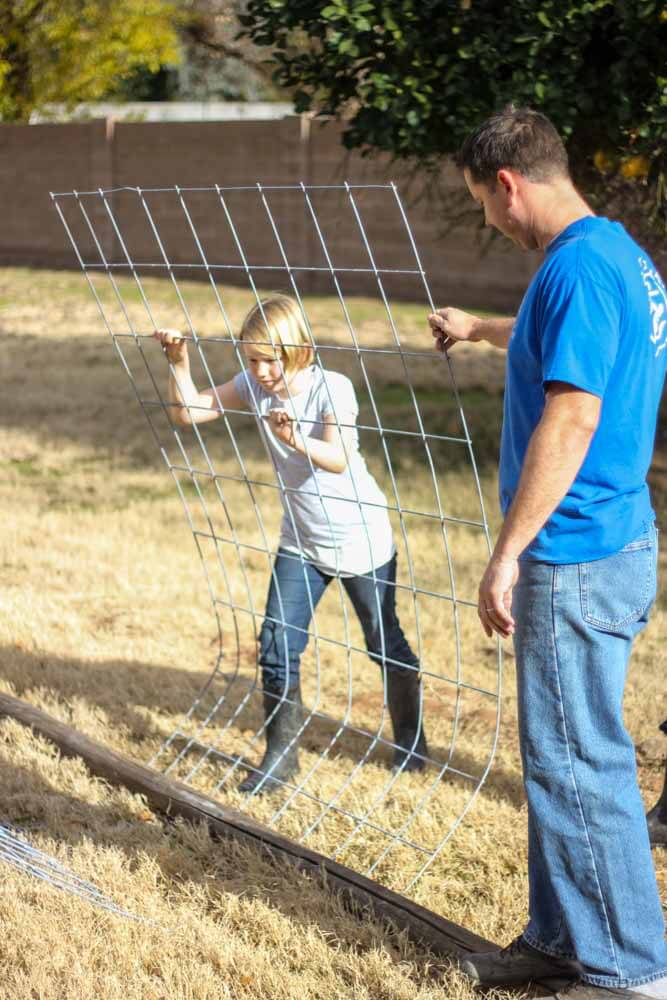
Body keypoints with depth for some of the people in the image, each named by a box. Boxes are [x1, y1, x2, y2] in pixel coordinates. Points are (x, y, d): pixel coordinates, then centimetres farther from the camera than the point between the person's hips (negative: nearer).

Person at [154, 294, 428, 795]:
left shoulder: (332, 387, -24)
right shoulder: (253, 387, -8)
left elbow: (340, 459, -38)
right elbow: (189, 411, -8)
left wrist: (298, 441, -56)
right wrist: (179, 363, -23)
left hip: (362, 541, -5)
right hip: (300, 544, 5)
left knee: (385, 644, 11)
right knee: (277, 646, -2)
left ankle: (410, 737, 32)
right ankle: (282, 754, 10)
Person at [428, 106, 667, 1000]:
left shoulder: (578, 269, -18)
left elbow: (571, 421, -25)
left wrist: (508, 554, -22)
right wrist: (481, 329, 49)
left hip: (575, 558, -10)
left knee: (577, 763, -2)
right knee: (559, 753, 17)